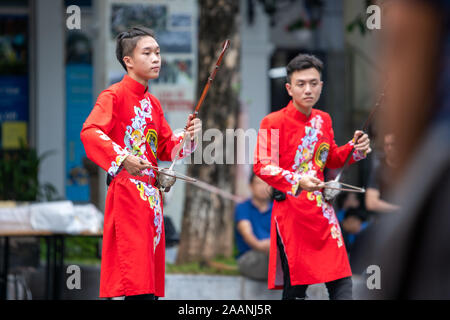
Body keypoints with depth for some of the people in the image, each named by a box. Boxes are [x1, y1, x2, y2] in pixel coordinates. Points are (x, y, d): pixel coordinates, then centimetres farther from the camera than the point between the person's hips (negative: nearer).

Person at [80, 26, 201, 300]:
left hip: (152, 193, 8)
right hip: (128, 191, -8)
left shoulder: (153, 103, 19)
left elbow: (166, 149, 21)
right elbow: (90, 132, -21)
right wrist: (122, 158, -34)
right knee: (137, 282, -15)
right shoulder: (114, 96, -6)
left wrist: (187, 136, 1)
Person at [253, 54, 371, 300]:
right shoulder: (274, 123, -8)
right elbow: (263, 167, -13)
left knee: (341, 282, -3)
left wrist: (354, 149, 5)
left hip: (321, 210, 6)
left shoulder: (323, 120, 12)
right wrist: (297, 182, -26)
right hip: (292, 211, -5)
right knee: (295, 286, -4)